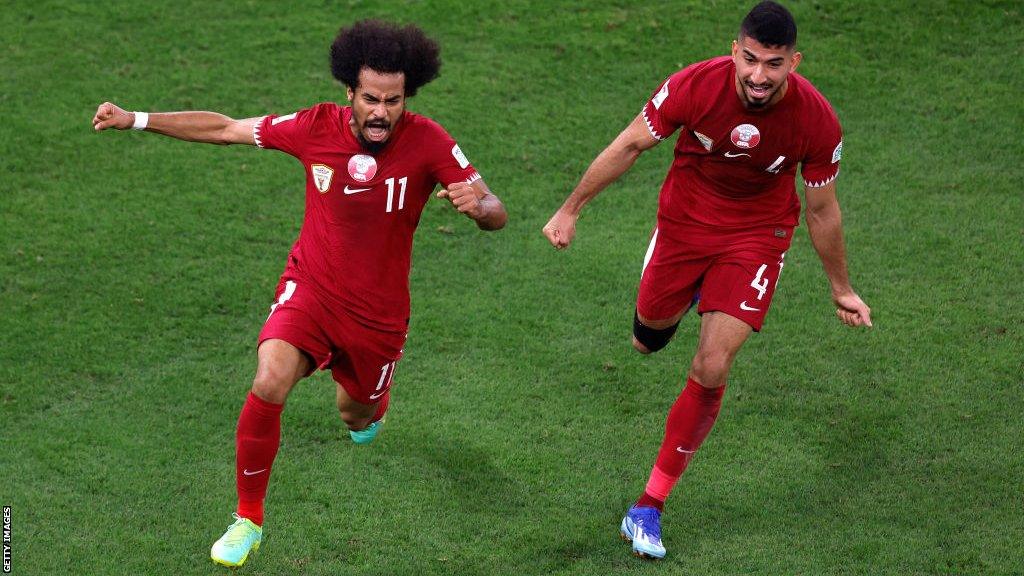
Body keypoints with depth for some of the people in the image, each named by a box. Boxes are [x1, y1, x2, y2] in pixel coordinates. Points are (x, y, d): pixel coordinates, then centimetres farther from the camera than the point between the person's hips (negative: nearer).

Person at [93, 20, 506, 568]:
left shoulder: (427, 142, -17)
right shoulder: (316, 127, -13)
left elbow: (496, 214, -17)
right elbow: (225, 129, 0)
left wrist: (477, 205, -42)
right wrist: (135, 119, -2)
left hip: (378, 312, 0)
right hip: (309, 290, 0)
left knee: (356, 412, 19)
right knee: (269, 384, -25)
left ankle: (372, 404, 62)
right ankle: (248, 518, -5)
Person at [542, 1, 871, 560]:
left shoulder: (817, 121, -23)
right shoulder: (694, 85, -25)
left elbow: (822, 210, -6)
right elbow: (630, 145, -8)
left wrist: (841, 291, 5)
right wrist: (570, 210, -1)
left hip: (756, 236, -1)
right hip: (684, 221, 1)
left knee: (711, 371, -12)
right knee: (648, 338, 19)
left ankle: (649, 507, 0)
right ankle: (685, 297, 59)